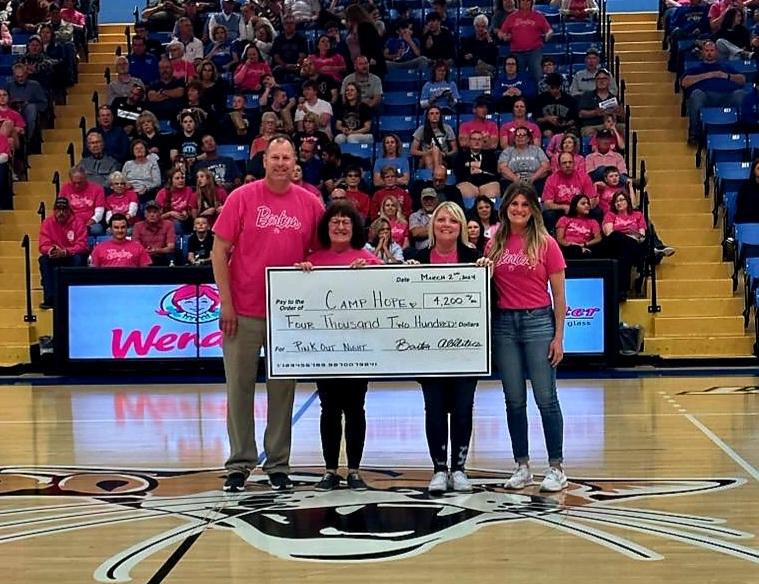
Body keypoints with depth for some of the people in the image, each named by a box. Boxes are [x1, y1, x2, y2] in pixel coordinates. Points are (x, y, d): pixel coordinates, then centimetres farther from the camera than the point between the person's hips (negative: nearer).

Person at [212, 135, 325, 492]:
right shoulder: (242, 198, -3)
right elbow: (219, 252, -3)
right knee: (239, 386, 3)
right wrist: (226, 303, -8)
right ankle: (239, 463, 12)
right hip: (243, 311, -2)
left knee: (283, 388, 7)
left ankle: (278, 464, 16)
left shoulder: (310, 204, 3)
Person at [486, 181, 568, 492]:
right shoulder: (494, 244, 7)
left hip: (538, 321, -3)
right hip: (504, 324, 3)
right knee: (514, 400, 7)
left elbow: (558, 295, 0)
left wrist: (558, 337, -5)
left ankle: (556, 468, 6)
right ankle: (522, 467, 16)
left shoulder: (546, 244, -1)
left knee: (546, 398, -2)